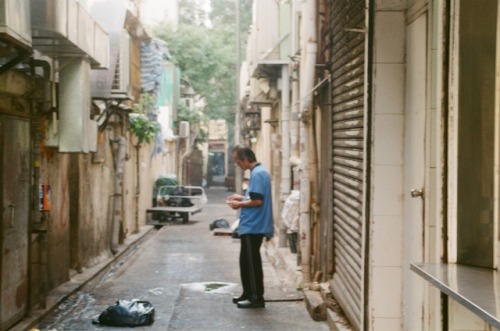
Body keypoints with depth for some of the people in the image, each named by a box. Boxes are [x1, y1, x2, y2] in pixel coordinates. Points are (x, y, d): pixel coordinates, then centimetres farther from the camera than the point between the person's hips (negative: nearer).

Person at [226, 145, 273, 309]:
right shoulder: (260, 171, 14)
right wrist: (242, 197, 14)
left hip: (253, 226, -10)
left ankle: (257, 298, 2)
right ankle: (248, 294, 26)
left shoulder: (257, 174, -18)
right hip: (252, 225, 10)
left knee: (252, 262, -3)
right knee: (246, 261, 17)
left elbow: (257, 201, -23)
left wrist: (240, 204, -11)